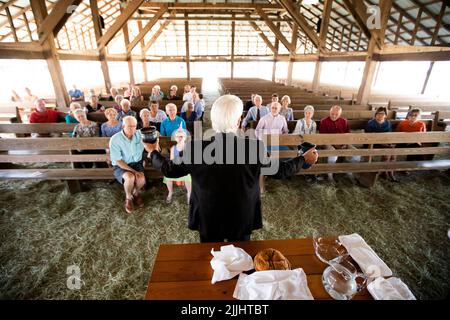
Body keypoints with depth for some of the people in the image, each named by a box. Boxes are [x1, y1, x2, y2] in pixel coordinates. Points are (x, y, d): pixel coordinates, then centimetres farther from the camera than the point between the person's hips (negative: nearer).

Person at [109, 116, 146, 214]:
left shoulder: (139, 134, -7)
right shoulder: (115, 139, -18)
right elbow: (118, 161, -17)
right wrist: (133, 171, -24)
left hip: (136, 163, 3)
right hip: (120, 166, -3)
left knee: (141, 179, -26)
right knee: (130, 178, -33)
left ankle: (136, 193, 11)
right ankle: (128, 197, 0)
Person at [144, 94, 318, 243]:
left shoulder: (196, 148, -23)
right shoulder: (254, 147, -23)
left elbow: (170, 170, -6)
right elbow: (279, 171, -7)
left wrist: (153, 152, 13)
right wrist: (305, 159, 11)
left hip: (208, 220, 0)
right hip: (242, 219, 0)